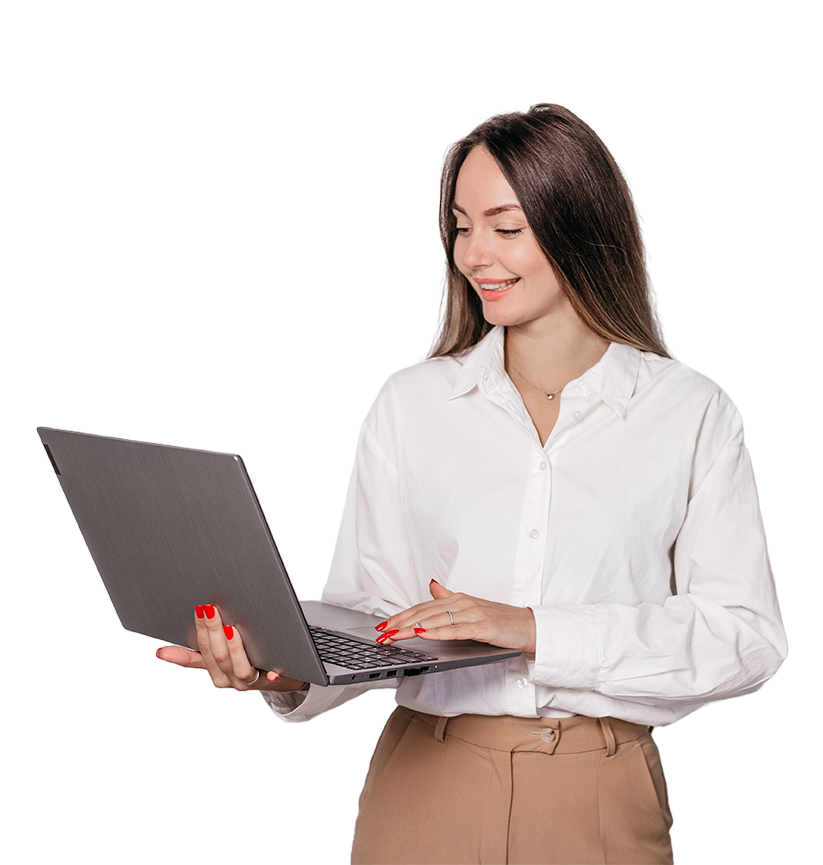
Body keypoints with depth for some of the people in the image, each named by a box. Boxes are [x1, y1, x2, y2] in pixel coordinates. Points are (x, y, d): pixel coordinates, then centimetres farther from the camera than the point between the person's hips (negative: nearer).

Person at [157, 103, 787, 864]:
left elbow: (747, 634, -8)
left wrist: (535, 629, -18)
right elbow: (371, 611, 3)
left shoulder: (691, 414, -1)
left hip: (602, 800, -1)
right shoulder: (412, 404, 6)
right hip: (427, 785, 1)